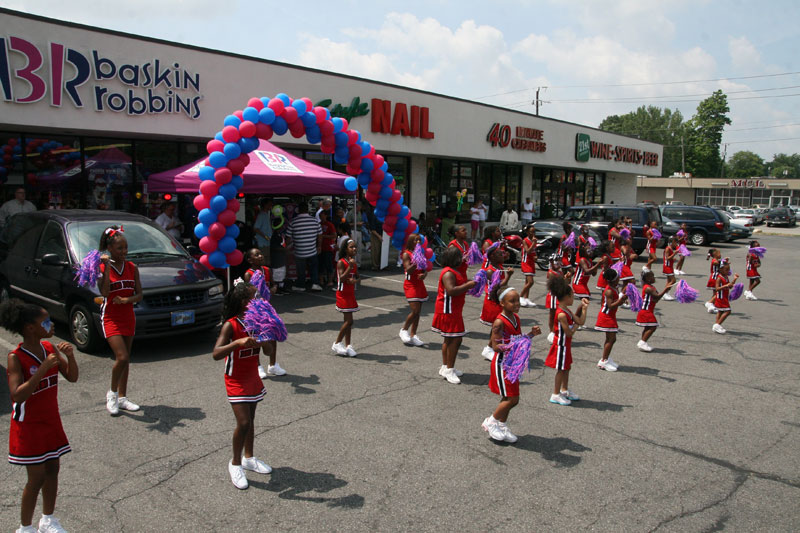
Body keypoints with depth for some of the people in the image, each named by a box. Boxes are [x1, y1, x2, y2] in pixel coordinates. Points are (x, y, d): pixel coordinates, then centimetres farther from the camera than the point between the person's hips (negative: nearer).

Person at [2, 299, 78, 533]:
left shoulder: (49, 348, -3)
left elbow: (72, 377, 0)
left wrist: (70, 356, -18)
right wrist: (44, 368, -36)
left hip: (51, 420, 6)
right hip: (29, 425, -6)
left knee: (52, 469, 15)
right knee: (37, 477, 2)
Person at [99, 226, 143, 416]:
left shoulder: (132, 268, 4)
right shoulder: (102, 268, -7)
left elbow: (139, 295, 3)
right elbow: (104, 292, -22)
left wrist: (126, 300, -17)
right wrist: (106, 267, -23)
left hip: (128, 317, 4)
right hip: (110, 317, -4)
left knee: (126, 359, 10)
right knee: (122, 357, -15)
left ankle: (122, 398, 21)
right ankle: (112, 394, 8)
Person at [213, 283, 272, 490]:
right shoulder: (231, 325, -20)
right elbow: (216, 354, -30)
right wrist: (238, 342, -42)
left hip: (253, 378, 6)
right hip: (236, 381, -6)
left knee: (250, 420, 17)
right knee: (243, 422, -11)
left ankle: (249, 458, 35)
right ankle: (235, 464, 10)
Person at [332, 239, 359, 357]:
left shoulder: (354, 263, 8)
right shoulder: (341, 262, -13)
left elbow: (357, 277, 12)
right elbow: (342, 278, -22)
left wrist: (355, 280, -11)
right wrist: (350, 266, -28)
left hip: (351, 294, 7)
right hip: (343, 294, -7)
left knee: (348, 321, 10)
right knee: (349, 321, -8)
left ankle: (348, 345, 16)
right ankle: (337, 344, 7)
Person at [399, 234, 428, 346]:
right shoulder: (406, 254, -7)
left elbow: (425, 270, 8)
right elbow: (409, 270, -18)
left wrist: (423, 275, -14)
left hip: (420, 284, 6)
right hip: (410, 285, -6)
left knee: (417, 312, 6)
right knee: (415, 311, -13)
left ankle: (413, 335, 14)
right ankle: (404, 330, 8)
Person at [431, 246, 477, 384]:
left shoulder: (454, 271, 16)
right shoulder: (448, 273, -19)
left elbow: (458, 287, 30)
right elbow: (451, 290, -31)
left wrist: (468, 284, 14)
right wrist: (468, 285, -26)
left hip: (454, 310, 11)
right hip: (448, 311, -11)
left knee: (449, 339, 17)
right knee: (455, 339, -10)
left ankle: (445, 367, 27)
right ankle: (449, 370, -4)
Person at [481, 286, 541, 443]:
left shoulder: (516, 318, 5)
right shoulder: (499, 322, -21)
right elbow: (495, 346, -21)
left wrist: (531, 334, 1)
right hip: (502, 364, -8)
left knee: (509, 399, 13)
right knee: (511, 398, -5)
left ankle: (501, 426, 29)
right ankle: (491, 421, 15)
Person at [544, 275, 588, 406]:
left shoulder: (567, 311, 4)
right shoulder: (561, 314, -26)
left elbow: (580, 321, -1)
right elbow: (569, 333, -24)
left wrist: (583, 308, -4)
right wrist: (575, 325, -8)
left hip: (565, 344, 10)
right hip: (561, 345, -10)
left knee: (566, 367, 20)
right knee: (561, 369, 1)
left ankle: (565, 390, 36)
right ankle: (556, 394, 13)